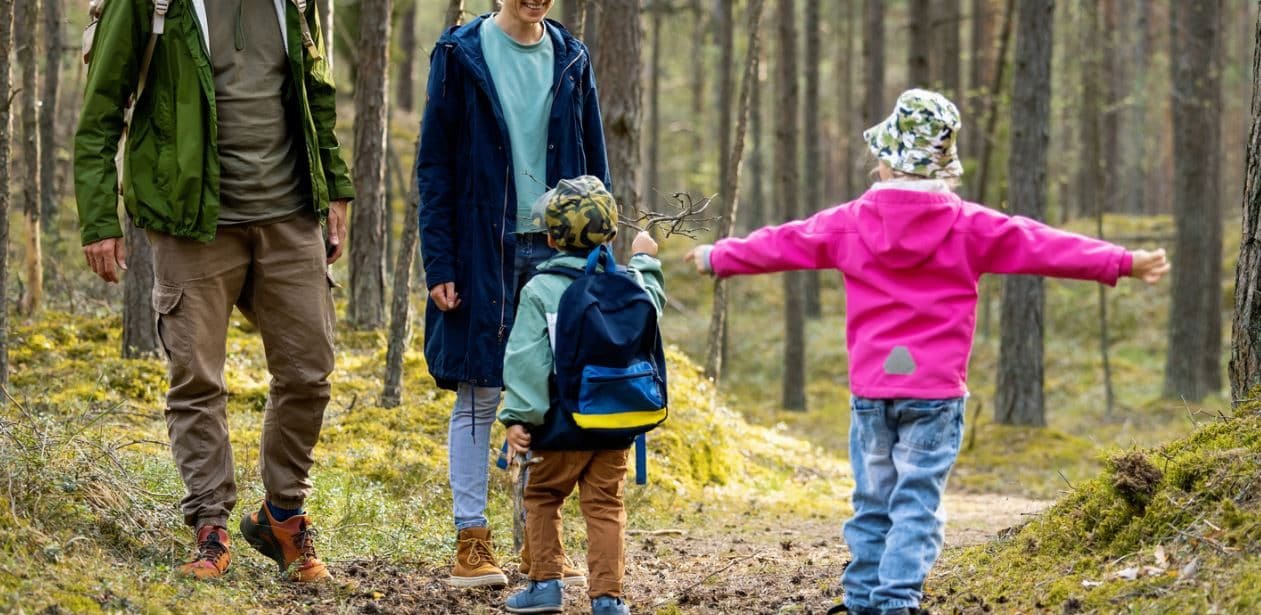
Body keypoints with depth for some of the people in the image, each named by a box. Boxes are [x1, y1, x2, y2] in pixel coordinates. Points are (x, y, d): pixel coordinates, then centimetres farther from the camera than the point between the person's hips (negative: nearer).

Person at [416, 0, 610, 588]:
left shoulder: (571, 59, 8)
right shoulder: (461, 54, -1)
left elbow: (594, 163, 13)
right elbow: (433, 165, -2)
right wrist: (438, 264, -8)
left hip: (558, 248, 3)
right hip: (484, 249, -3)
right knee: (477, 397, 0)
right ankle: (471, 545, 5)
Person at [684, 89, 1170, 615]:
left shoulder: (850, 224, 3)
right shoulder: (969, 228, -3)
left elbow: (780, 243, 15)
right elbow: (1044, 246, -4)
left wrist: (717, 257, 32)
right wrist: (1123, 263, 0)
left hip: (870, 389, 3)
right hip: (935, 392, -3)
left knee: (873, 503, 13)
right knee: (917, 506, -2)